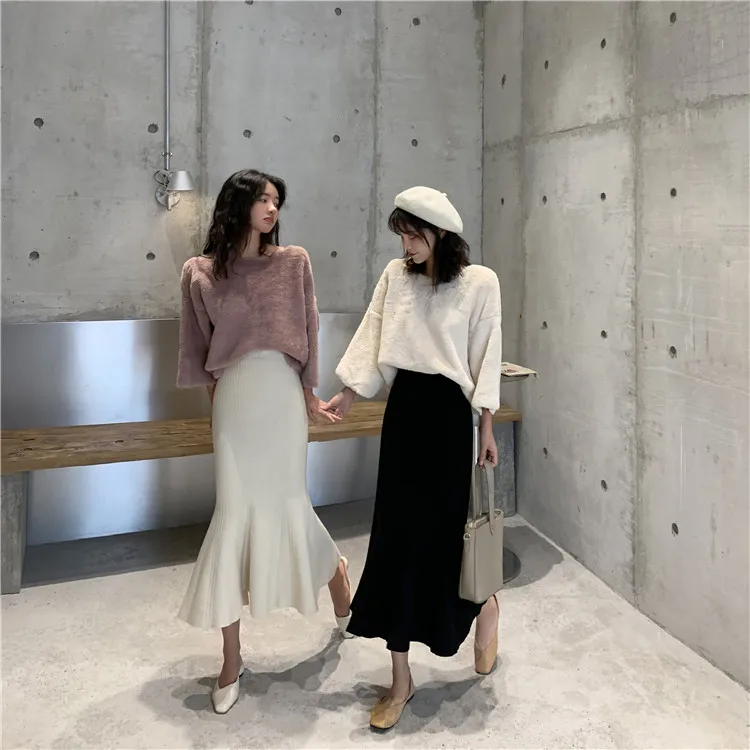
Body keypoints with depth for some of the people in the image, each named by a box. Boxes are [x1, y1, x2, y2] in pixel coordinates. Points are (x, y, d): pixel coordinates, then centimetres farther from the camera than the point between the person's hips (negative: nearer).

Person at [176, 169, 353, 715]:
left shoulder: (294, 262, 4)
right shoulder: (200, 273, 4)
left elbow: (309, 331, 5)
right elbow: (200, 344, 11)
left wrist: (309, 394, 5)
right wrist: (216, 392, 10)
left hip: (281, 397, 0)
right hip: (232, 402, 0)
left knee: (283, 503, 3)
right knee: (236, 513, -1)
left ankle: (334, 569, 37)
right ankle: (232, 657, 9)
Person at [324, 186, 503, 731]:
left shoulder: (479, 282, -5)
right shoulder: (395, 276, 6)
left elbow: (486, 358, -4)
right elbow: (373, 343, 7)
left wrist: (487, 429, -4)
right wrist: (346, 396, 4)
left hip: (449, 412, -4)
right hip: (403, 409, 4)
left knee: (443, 529, 2)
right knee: (396, 534, 2)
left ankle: (486, 606, 39)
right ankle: (401, 678, 13)